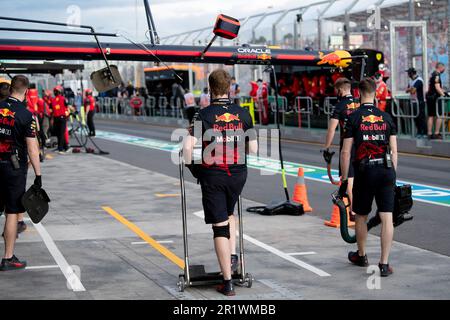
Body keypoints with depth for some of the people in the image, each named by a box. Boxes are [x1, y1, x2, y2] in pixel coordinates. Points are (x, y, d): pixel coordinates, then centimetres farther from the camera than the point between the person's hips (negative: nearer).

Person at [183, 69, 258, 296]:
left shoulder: (204, 115, -7)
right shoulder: (243, 114, 1)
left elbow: (188, 145, -17)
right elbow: (253, 149, 3)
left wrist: (191, 167, 0)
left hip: (212, 176, -3)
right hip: (238, 174, 3)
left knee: (220, 226, 2)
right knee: (229, 213, 31)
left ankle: (227, 282, 4)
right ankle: (232, 256, 17)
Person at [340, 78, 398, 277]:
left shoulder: (353, 118, -2)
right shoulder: (386, 117, 7)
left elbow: (346, 152, -4)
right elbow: (394, 151, 6)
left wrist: (344, 180, 2)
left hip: (364, 172, -2)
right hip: (386, 171, 2)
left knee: (361, 217, 17)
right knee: (387, 218, -1)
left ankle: (361, 256, 34)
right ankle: (384, 264, -4)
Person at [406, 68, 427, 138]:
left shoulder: (419, 80, -15)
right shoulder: (412, 81, 15)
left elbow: (413, 91, -22)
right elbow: (407, 90, 14)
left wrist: (409, 89, -2)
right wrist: (410, 88, -6)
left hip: (420, 102, -9)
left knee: (421, 117, -7)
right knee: (416, 117, 10)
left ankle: (424, 133, -6)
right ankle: (419, 132, 16)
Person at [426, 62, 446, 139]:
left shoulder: (432, 74, 17)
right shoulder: (437, 75, -13)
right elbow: (437, 87, -21)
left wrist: (442, 91, 29)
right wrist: (443, 95, -21)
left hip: (429, 96, 10)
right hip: (434, 97, -10)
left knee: (431, 116, 10)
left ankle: (429, 134, 10)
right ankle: (436, 133, -8)